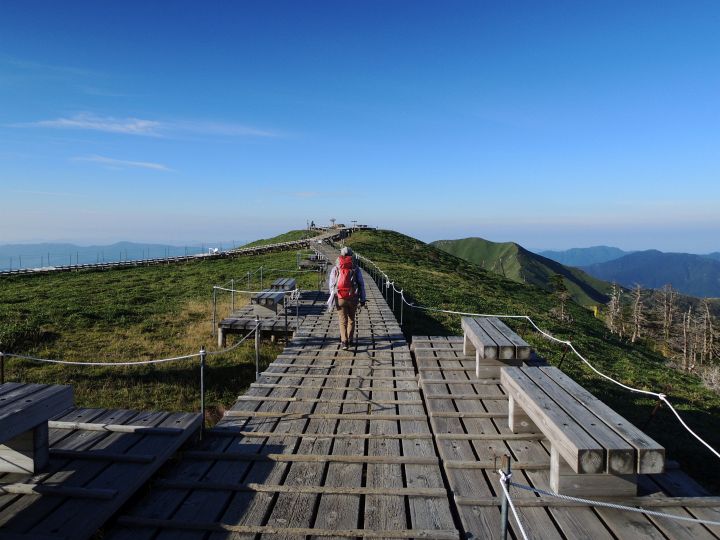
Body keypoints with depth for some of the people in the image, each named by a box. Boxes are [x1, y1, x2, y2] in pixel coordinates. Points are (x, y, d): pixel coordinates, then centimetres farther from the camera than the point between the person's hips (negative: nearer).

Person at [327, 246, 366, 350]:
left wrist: (333, 296, 14)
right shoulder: (356, 269, 0)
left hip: (340, 298, 0)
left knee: (343, 320, 4)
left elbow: (331, 284, 3)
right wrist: (362, 299, 6)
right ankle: (350, 339, 25)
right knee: (351, 319, 18)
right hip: (353, 298, 1)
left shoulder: (335, 269, 1)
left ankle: (344, 342, -7)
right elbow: (361, 284, 0)